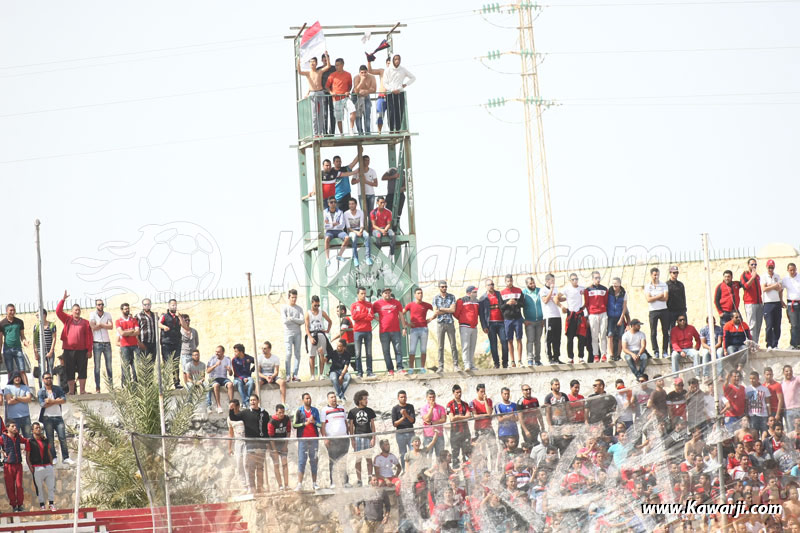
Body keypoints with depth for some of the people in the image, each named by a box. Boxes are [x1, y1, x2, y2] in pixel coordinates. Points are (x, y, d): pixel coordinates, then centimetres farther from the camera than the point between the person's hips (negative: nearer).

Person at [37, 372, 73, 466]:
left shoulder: (58, 389, 9)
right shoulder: (41, 392, 4)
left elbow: (64, 400, -4)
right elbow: (42, 404, -10)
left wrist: (51, 401, -12)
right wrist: (57, 401, -6)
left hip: (58, 417, 1)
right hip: (47, 417, -1)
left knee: (62, 437, -6)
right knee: (50, 439, 0)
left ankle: (65, 458, -4)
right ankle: (53, 458, 7)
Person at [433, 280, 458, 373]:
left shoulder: (451, 297, 6)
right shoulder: (435, 298, 6)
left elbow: (453, 310, -6)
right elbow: (436, 312, -4)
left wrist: (441, 309, -7)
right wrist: (448, 310, -8)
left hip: (450, 323, 0)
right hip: (440, 323, 0)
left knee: (453, 345, -2)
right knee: (440, 347, 0)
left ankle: (455, 365, 0)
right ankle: (441, 366, 1)